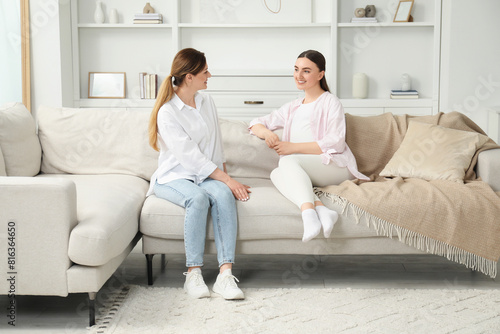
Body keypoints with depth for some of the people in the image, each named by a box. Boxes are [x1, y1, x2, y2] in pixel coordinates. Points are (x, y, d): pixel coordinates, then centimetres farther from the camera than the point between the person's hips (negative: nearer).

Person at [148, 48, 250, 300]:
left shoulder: (207, 102, 11)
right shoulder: (167, 113, -11)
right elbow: (191, 157, -17)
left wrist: (224, 177, 5)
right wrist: (227, 180, -20)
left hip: (206, 175, 5)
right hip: (174, 177, -5)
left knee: (223, 195, -30)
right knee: (198, 198, -37)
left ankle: (225, 274, -36)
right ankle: (193, 272, -27)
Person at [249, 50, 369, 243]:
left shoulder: (330, 102, 6)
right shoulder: (292, 108, 25)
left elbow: (336, 143, -7)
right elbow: (256, 124, 24)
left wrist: (293, 147, -12)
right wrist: (267, 133, -2)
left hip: (336, 166, -5)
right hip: (303, 174, 5)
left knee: (287, 161, -31)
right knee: (276, 174, -27)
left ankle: (309, 213, -53)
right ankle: (321, 209, -44)